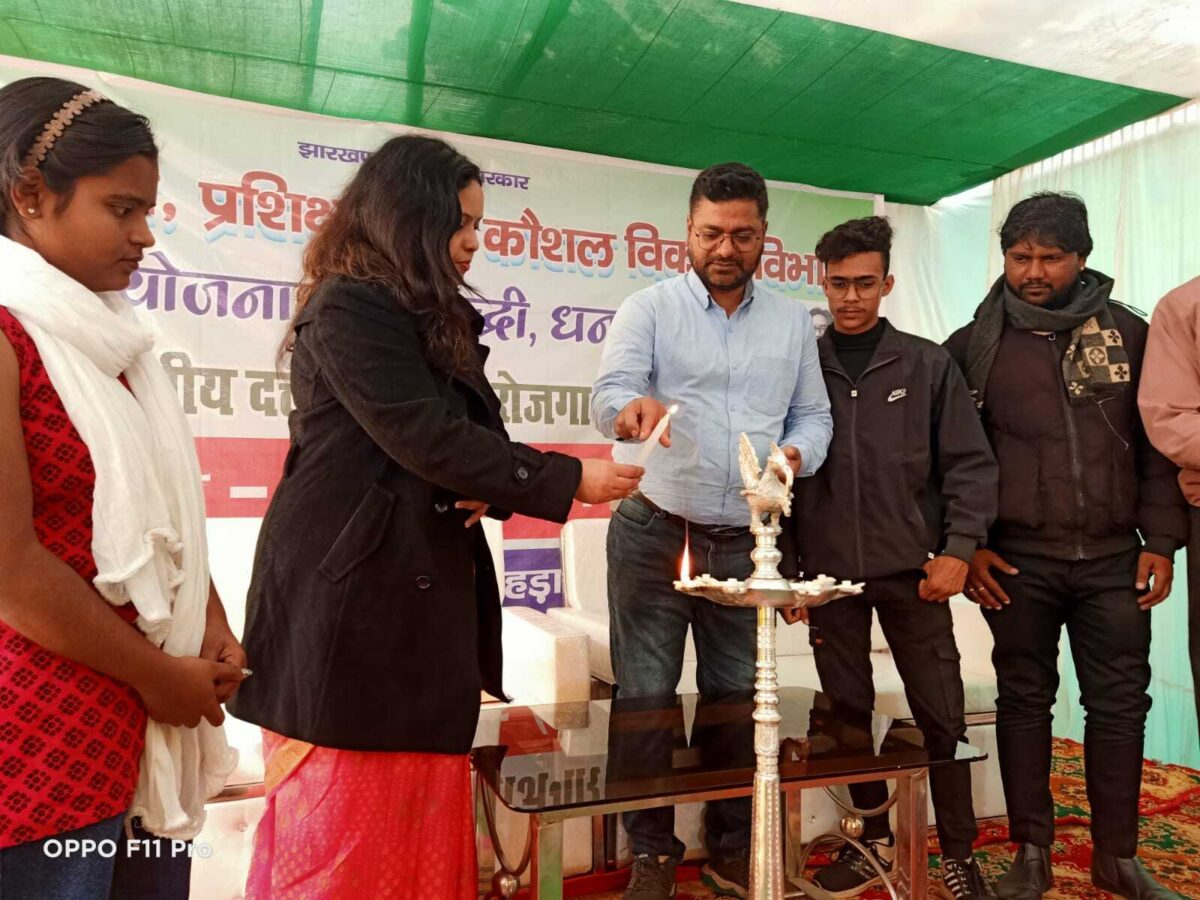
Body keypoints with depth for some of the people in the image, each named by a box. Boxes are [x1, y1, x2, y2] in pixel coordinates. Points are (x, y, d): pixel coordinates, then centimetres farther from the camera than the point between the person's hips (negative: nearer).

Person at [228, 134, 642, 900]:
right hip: (351, 592, -8)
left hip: (420, 587, 8)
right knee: (347, 827, 2)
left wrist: (489, 487, -3)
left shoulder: (434, 321, 18)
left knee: (418, 822, 12)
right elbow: (425, 436, -18)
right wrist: (568, 480, -12)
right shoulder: (349, 307, -10)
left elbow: (461, 436, 21)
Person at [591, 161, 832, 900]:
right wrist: (633, 409, -39)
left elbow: (814, 415, 13)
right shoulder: (649, 309, -1)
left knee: (735, 696, 13)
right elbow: (608, 393, -15)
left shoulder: (793, 322, 11)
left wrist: (793, 456, -9)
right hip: (653, 532, -2)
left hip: (743, 541, 3)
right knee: (646, 697, 4)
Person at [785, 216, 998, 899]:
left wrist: (958, 549, -9)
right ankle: (874, 837, 29)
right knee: (848, 712, 11)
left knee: (941, 715, 5)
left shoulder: (929, 364, 2)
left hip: (913, 572, -1)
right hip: (829, 574, 1)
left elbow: (970, 464, 1)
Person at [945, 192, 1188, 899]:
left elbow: (1158, 443, 6)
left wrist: (1161, 538, 0)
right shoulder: (975, 346, 1)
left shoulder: (1128, 334, 5)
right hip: (1017, 563, -1)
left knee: (1120, 705, 8)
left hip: (1114, 560, 2)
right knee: (1025, 703, 8)